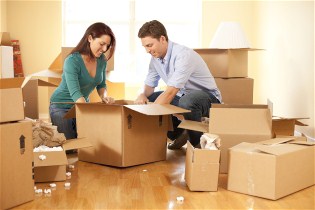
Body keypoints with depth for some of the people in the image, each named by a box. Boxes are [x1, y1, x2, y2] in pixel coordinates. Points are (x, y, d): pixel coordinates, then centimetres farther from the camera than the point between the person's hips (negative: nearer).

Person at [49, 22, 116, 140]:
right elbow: (75, 93, -36)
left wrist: (104, 96, -15)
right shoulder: (72, 61, -27)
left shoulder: (102, 60, -6)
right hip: (61, 107, -6)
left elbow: (101, 85, 8)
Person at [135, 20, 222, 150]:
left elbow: (170, 92, -33)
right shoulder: (156, 57, -1)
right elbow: (149, 85, 8)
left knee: (186, 101, -40)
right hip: (182, 96, 8)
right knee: (147, 100, -5)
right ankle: (178, 134, 10)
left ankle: (198, 143, -13)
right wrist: (143, 95, -17)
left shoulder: (183, 55, -27)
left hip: (207, 97, -8)